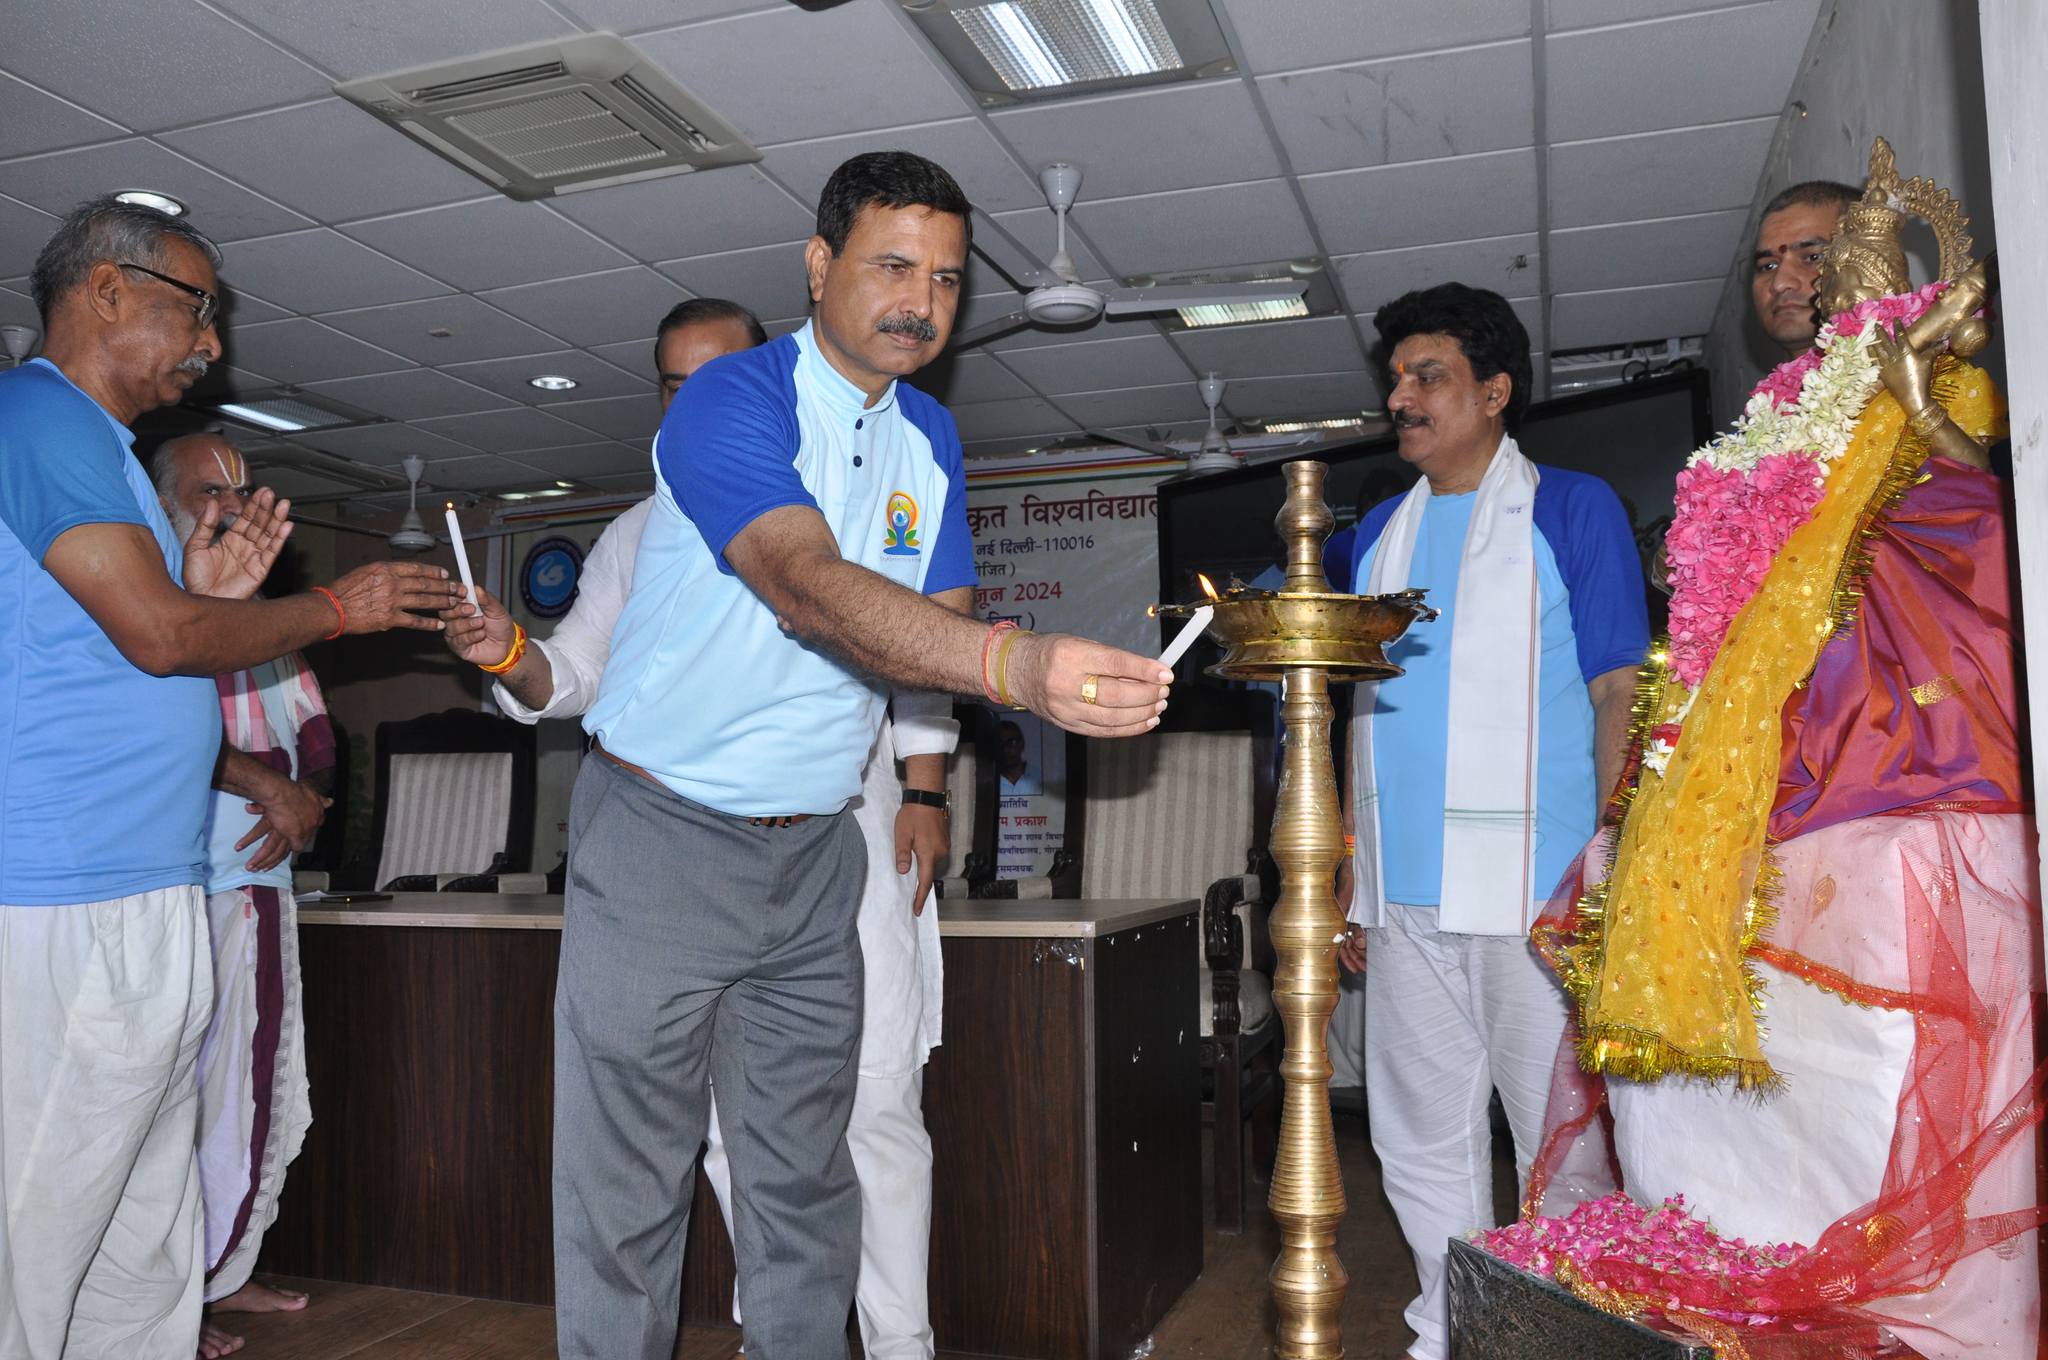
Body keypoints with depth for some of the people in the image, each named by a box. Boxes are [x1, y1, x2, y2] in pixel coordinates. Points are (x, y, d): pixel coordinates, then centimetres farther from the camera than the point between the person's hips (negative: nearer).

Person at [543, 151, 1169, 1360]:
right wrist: (1016, 665, -47)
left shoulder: (929, 435, 8)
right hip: (663, 839, -5)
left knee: (805, 1180, 14)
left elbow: (940, 621, 7)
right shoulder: (733, 399, -15)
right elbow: (809, 582, -33)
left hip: (814, 852, 6)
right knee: (628, 1184, 3)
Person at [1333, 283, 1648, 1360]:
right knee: (1424, 1140, 12)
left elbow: (1619, 692, -3)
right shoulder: (1381, 534, 16)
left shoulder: (1572, 510, 2)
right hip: (1404, 892, 5)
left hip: (1537, 885, -5)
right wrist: (1349, 871, 12)